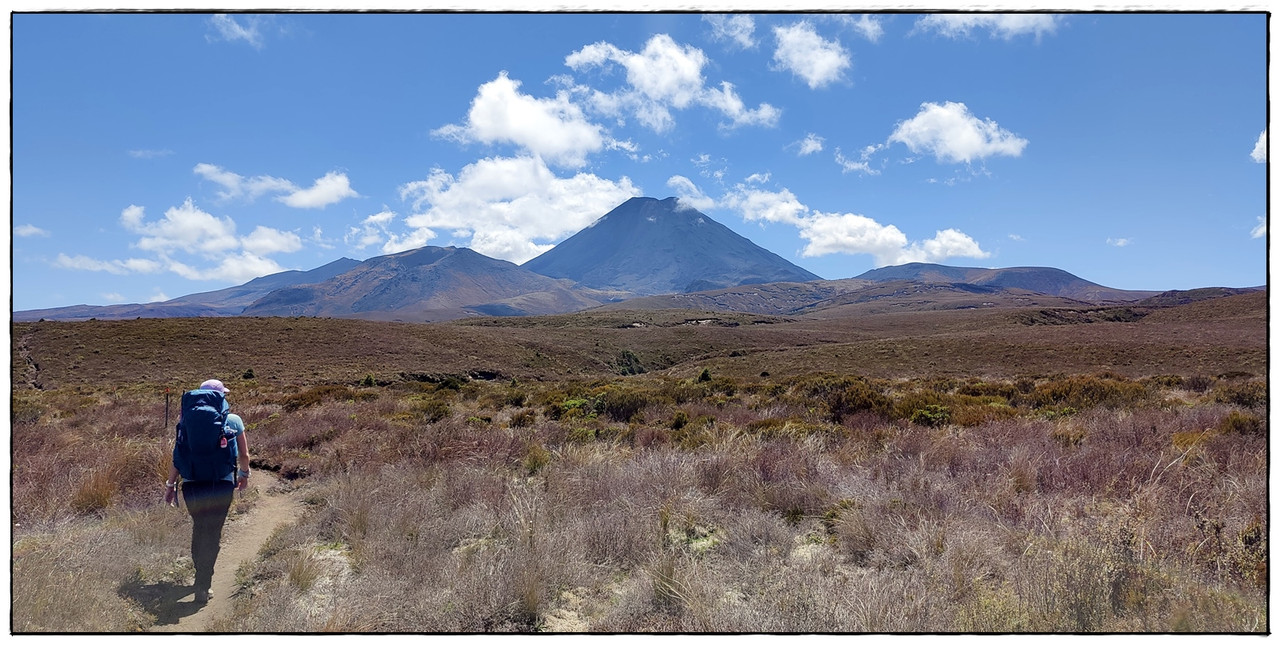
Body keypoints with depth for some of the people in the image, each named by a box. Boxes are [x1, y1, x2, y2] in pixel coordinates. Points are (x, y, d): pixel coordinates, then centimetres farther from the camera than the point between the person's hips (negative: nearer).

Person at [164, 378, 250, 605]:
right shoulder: (233, 420, 2)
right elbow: (244, 455, 10)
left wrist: (170, 485, 13)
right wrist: (244, 474, 28)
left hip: (192, 485, 2)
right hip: (221, 484, -2)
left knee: (199, 529, 22)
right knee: (212, 534, 4)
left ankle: (201, 575, 36)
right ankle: (203, 586, -1)